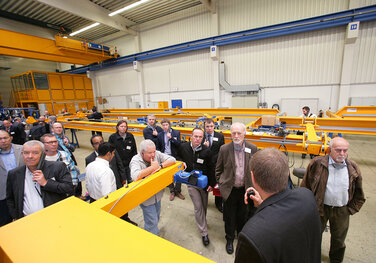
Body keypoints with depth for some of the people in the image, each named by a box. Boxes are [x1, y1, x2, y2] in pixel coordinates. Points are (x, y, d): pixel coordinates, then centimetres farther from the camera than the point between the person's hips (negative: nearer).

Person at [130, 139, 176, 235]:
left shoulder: (157, 154, -11)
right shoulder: (136, 160, -23)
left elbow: (172, 159, -12)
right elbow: (135, 176, -41)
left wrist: (160, 166, -26)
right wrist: (152, 167, -32)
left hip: (157, 194, 6)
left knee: (156, 216, 26)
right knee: (152, 222, 4)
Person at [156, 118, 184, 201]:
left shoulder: (176, 132, -3)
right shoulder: (160, 135, 3)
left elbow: (179, 144, -12)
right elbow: (158, 147, 9)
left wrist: (171, 138, -20)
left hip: (175, 156, -1)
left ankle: (178, 191, 24)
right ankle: (172, 191, 28)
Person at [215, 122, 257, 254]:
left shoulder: (253, 148, -9)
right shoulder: (224, 149, -13)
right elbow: (218, 169, 0)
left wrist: (253, 184, 4)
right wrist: (221, 184, 0)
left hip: (245, 189, 2)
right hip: (230, 190, -1)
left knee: (243, 215, 21)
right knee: (229, 217, 15)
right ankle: (230, 239, 42)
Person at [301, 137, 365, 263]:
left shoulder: (353, 168, -6)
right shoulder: (317, 164, -17)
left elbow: (359, 195, 7)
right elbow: (305, 188, -10)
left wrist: (350, 210, 3)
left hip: (342, 211, 3)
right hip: (320, 208, -2)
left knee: (339, 238, 24)